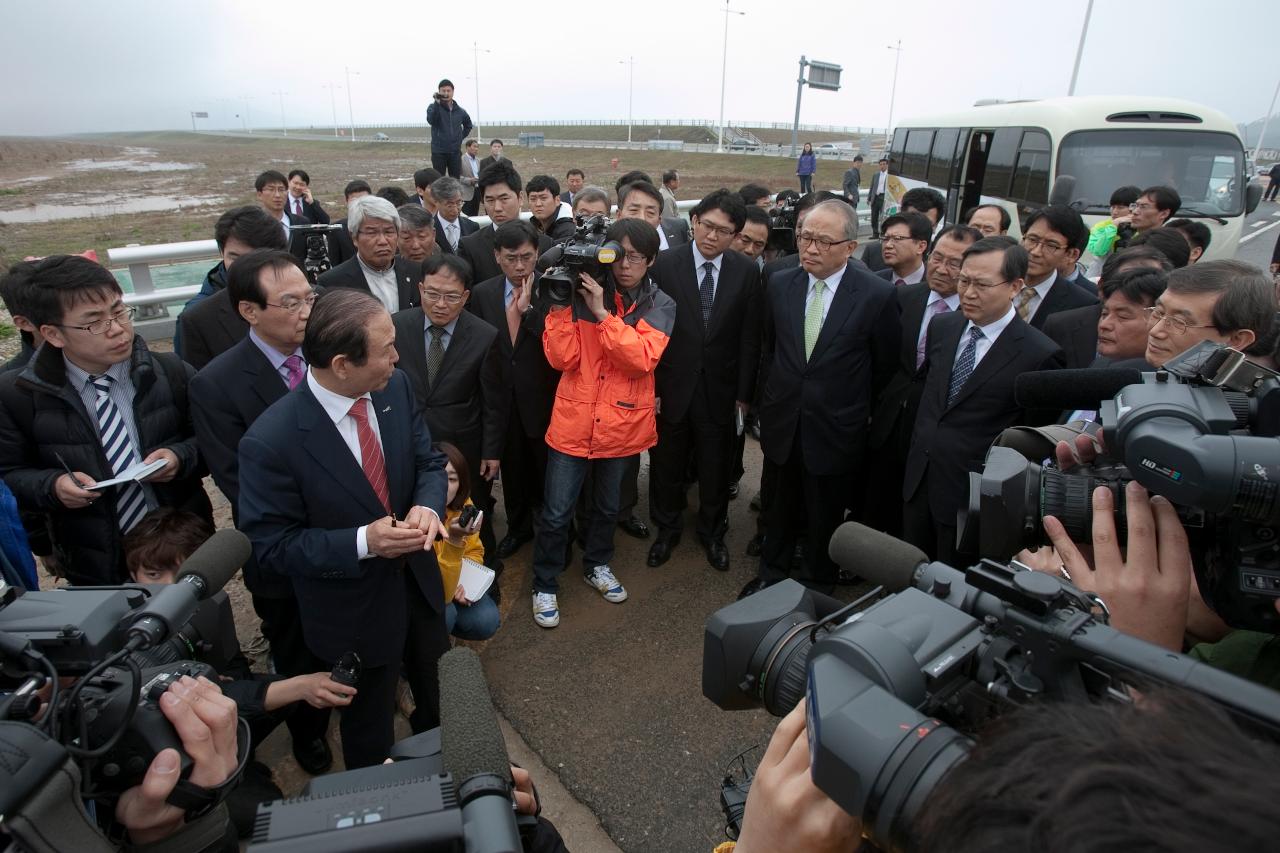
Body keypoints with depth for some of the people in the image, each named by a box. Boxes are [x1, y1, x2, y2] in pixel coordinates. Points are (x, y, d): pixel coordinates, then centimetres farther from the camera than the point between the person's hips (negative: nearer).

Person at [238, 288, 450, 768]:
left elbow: (429, 462, -3)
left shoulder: (396, 388, -14)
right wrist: (363, 543, -32)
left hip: (418, 580, 6)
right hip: (356, 613, -5)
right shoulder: (271, 441, -30)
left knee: (439, 699, 32)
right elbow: (269, 544, -20)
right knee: (370, 736, 23)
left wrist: (427, 506, -24)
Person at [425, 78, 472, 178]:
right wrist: (437, 103, -29)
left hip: (455, 152, 3)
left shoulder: (460, 111, 9)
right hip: (439, 151, -3)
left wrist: (461, 137, 13)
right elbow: (431, 120, -21)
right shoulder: (433, 107, -1)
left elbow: (468, 125, 27)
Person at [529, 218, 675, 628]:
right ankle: (544, 585, 26)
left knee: (608, 506, 21)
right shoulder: (582, 294, -4)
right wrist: (561, 304, -19)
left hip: (623, 424, 2)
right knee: (556, 513, 3)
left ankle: (597, 565, 46)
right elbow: (562, 358, -11)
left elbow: (643, 359, -19)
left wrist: (602, 314, -24)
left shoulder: (659, 306, -2)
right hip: (574, 421, -1)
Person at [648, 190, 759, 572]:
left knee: (715, 468, 15)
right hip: (671, 386, -1)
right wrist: (649, 385, -8)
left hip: (719, 389, 1)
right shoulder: (665, 264, -8)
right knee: (666, 465, 15)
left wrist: (744, 393, -2)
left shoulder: (747, 272, -4)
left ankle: (712, 531, 38)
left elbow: (749, 338, -1)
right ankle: (667, 528, 38)